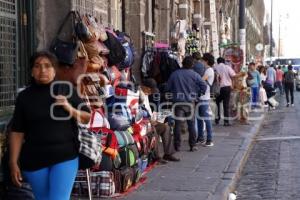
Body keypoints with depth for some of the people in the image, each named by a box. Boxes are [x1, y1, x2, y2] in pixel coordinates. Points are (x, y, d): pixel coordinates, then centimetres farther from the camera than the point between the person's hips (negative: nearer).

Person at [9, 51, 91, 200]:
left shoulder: (66, 90, 2)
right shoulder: (24, 96, 5)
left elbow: (88, 119, 7)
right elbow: (17, 132, 4)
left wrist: (70, 109, -12)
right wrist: (13, 162, -2)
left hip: (65, 156, -2)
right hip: (34, 159, 2)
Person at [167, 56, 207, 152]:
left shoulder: (175, 74, -1)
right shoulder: (194, 75, -5)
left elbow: (168, 87, 3)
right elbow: (203, 86, -8)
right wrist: (197, 94, 7)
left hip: (178, 102, 0)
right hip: (190, 102, 0)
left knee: (178, 124, 3)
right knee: (191, 124, 9)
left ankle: (177, 145, 4)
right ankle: (192, 145, 11)